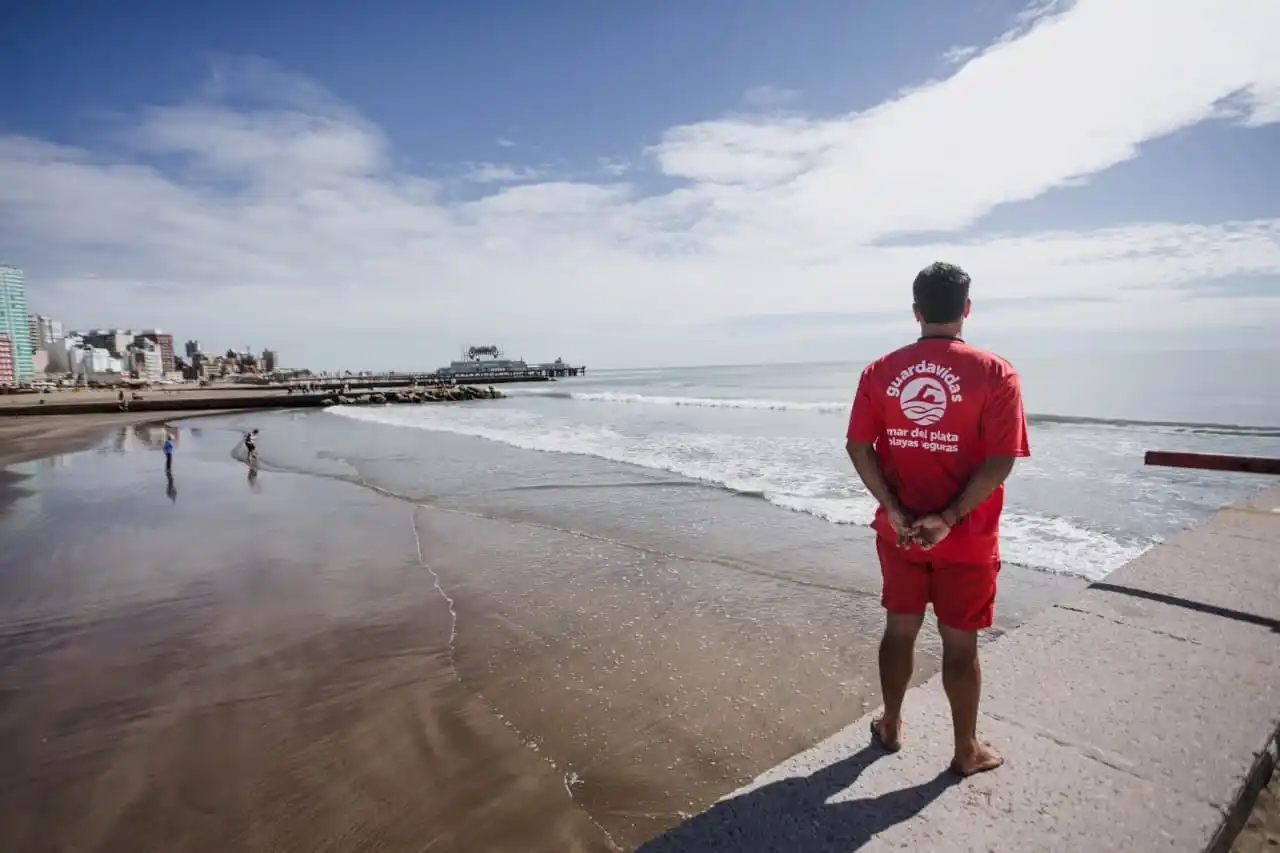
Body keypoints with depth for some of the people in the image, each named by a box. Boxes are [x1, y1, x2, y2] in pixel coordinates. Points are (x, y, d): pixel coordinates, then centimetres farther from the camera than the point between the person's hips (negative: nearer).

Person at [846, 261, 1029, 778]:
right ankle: (967, 751, 31)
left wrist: (896, 512, -9)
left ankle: (890, 727, 36)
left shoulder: (880, 370, -3)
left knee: (899, 629, 19)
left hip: (898, 531, 3)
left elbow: (858, 448, -7)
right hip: (966, 539, -2)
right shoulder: (994, 373, -11)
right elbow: (1000, 461, -17)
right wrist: (949, 519, -15)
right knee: (960, 643, 12)